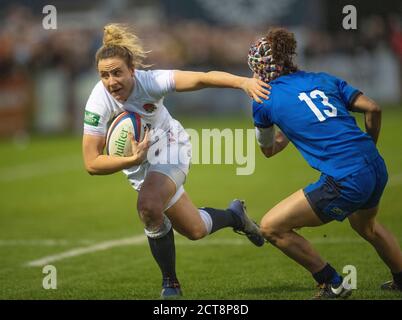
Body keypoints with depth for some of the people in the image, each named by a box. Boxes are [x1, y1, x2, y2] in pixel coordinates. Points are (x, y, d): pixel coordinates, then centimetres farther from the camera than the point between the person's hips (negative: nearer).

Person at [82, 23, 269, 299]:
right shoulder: (99, 103, -28)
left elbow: (202, 78, -40)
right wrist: (133, 159, -40)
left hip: (171, 147, -3)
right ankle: (235, 215, 37)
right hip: (138, 161, 3)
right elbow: (91, 163, -26)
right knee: (195, 230, 4)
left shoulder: (149, 81, -31)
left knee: (149, 205, -30)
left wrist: (242, 82, -56)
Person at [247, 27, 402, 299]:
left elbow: (268, 150, 20)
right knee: (365, 224, 38)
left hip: (344, 182, -7)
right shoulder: (323, 79, 14)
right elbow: (373, 109, 8)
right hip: (376, 169, 7)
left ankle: (333, 285, 13)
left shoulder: (265, 100, 3)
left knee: (272, 227, 5)